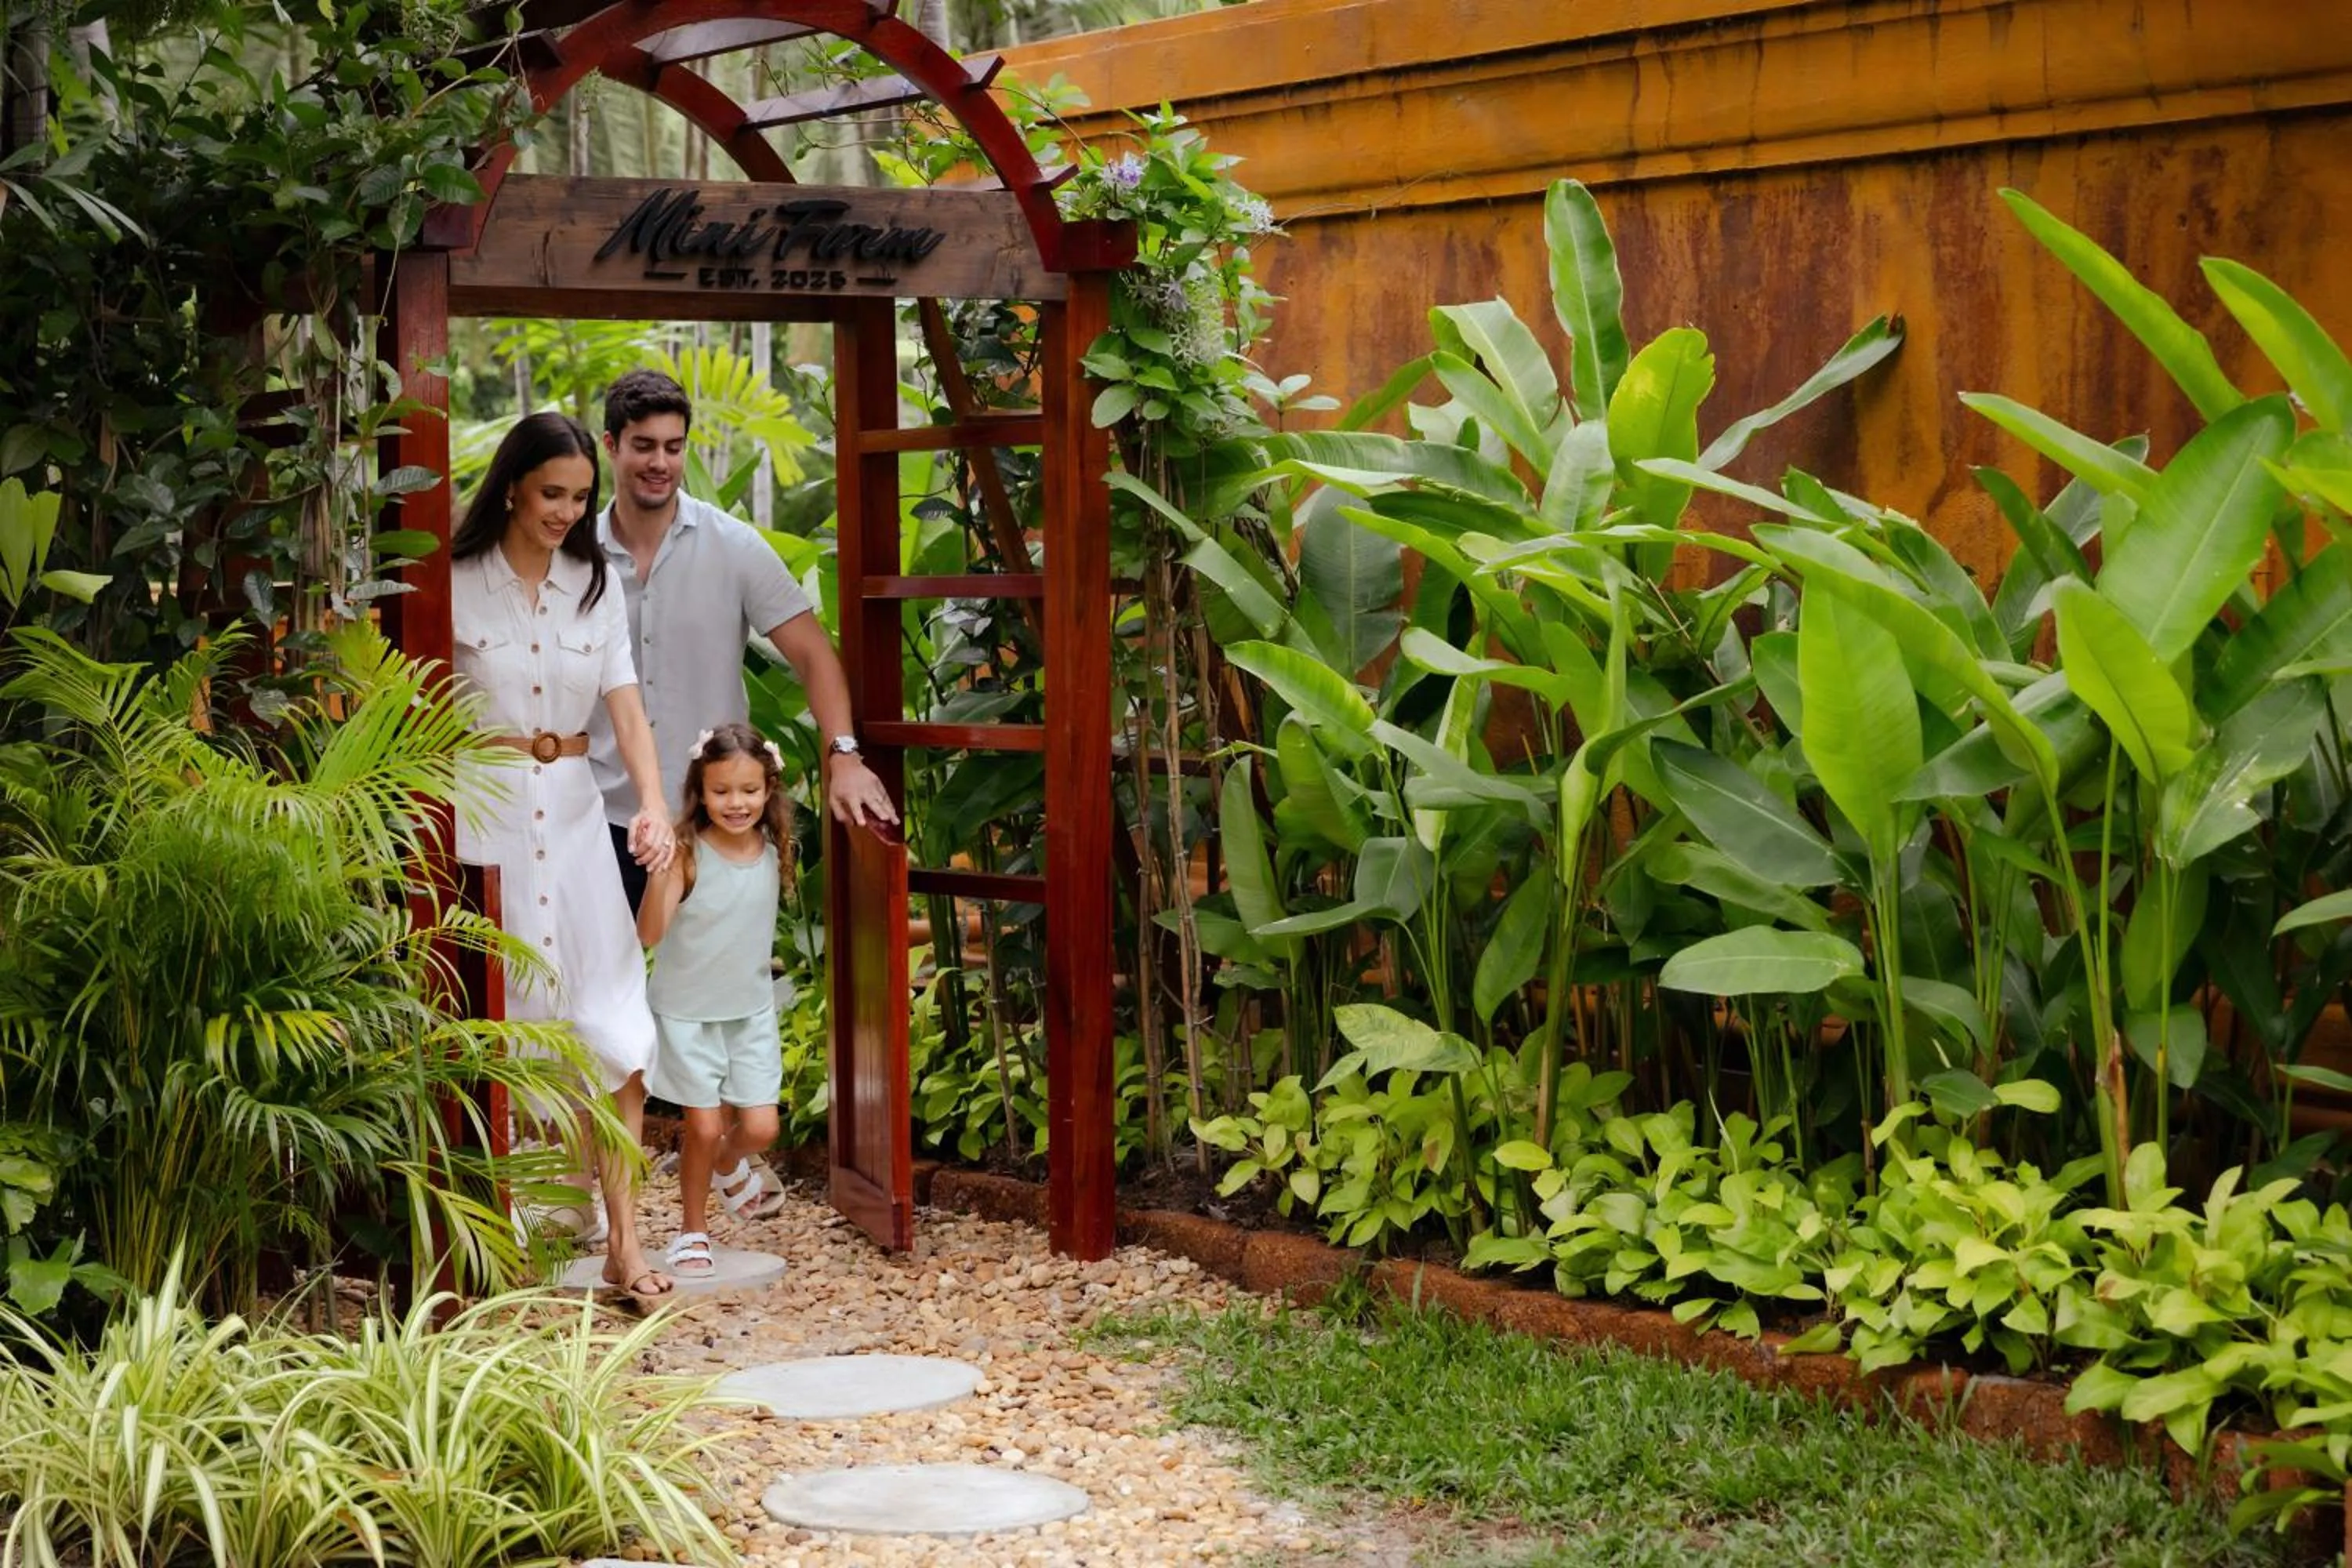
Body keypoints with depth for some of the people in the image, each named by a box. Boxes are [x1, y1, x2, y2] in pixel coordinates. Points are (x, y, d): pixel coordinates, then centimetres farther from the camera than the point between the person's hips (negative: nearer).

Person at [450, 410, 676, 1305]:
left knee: (618, 1031, -4)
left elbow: (626, 710, 3)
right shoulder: (459, 583, -4)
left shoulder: (594, 586, 9)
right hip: (479, 815, -4)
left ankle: (623, 1239, -1)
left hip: (573, 817, 4)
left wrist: (651, 803, -14)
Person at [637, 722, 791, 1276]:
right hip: (687, 1012, -4)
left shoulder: (773, 851, -5)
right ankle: (692, 1231, 22)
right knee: (704, 1125, 0)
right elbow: (649, 933, -30)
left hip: (751, 1011, 4)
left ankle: (729, 1165, 37)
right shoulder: (688, 854, -20)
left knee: (760, 1127, 1)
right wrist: (658, 872, -44)